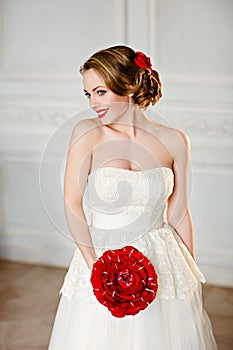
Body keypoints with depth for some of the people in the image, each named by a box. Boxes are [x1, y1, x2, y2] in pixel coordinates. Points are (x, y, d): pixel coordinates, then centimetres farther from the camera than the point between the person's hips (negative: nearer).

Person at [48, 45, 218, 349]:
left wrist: (191, 275, 8)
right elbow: (72, 203, -9)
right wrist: (95, 265, -15)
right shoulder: (87, 133, -8)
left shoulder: (174, 141, -4)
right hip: (100, 256, -1)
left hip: (163, 261, 1)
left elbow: (178, 214, 4)